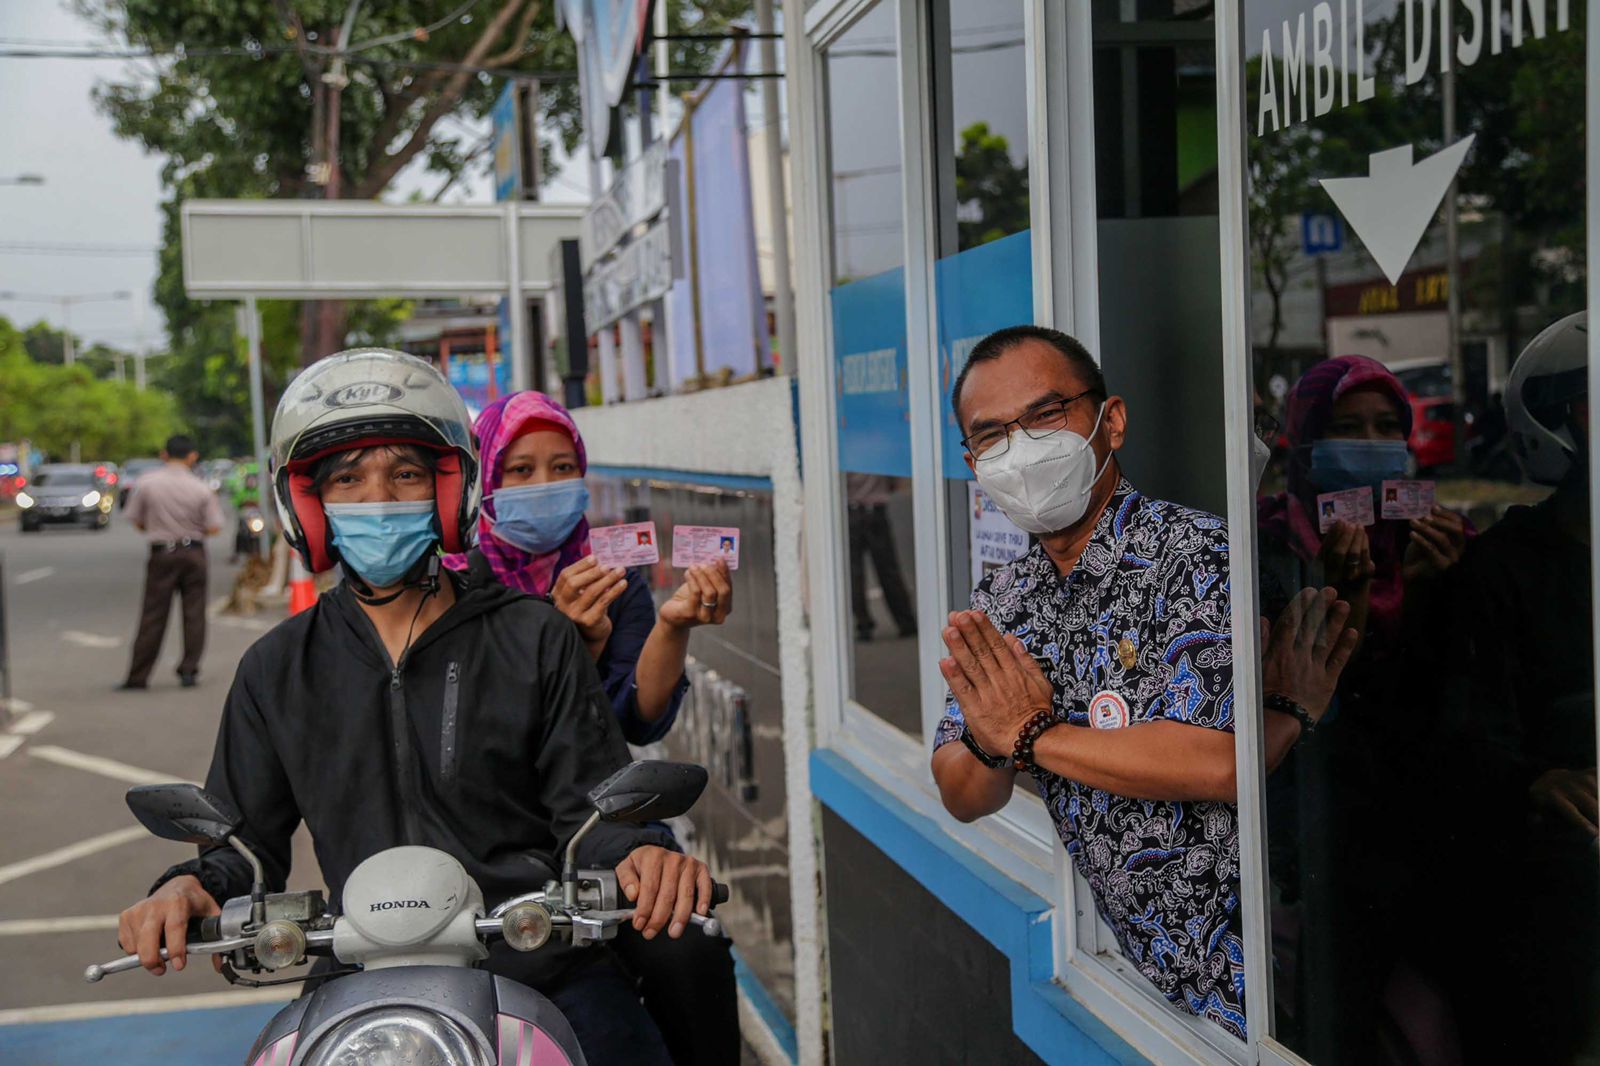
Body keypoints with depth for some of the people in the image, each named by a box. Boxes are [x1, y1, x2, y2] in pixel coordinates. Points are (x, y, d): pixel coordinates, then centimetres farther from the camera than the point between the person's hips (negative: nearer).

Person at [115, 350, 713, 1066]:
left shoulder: (534, 640, 5)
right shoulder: (278, 671, 11)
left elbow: (590, 803, 1)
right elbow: (246, 837, 13)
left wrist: (637, 853, -21)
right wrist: (192, 886, -9)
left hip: (551, 972, -1)